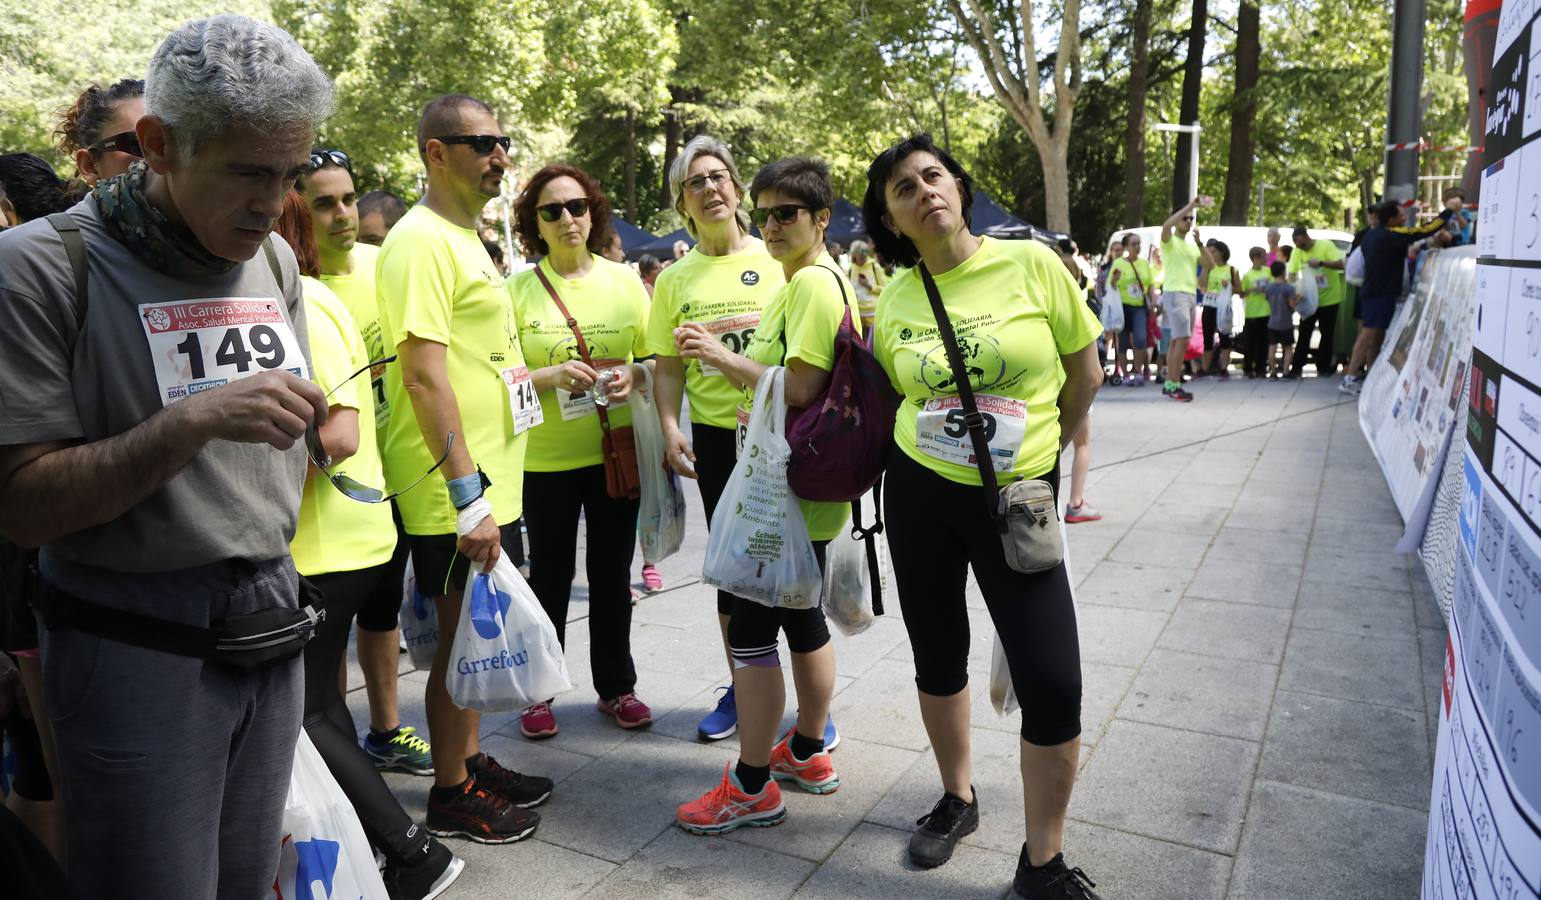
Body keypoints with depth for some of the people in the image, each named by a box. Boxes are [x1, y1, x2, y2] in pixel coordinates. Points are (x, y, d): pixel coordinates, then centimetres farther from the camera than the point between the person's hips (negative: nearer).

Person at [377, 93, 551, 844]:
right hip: (455, 492, -9)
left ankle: (472, 761, 34)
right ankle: (451, 795, 20)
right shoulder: (420, 240, -16)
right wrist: (467, 494, -24)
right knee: (460, 636, 4)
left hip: (489, 482, 9)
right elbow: (424, 374, -22)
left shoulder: (464, 237, 15)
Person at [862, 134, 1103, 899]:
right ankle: (957, 799, 40)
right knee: (938, 659, 15)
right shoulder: (893, 303, -1)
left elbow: (1085, 370, 3)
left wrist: (1042, 446, 7)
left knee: (1052, 683, -6)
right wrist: (928, 445, 1)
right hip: (920, 493, 3)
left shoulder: (1031, 265, -8)